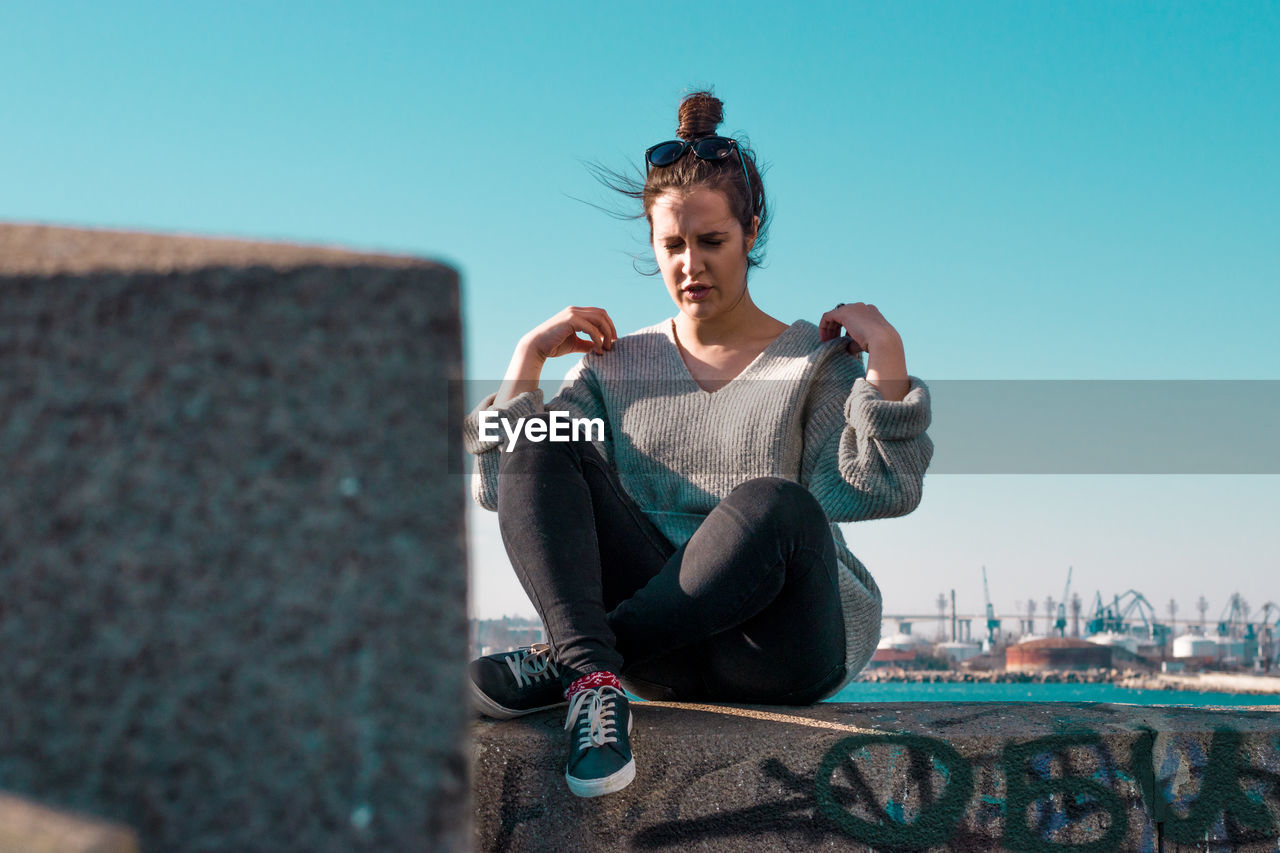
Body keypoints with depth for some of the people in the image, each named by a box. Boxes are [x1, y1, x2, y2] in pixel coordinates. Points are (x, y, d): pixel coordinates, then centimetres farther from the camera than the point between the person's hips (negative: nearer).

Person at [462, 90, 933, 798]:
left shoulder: (818, 361, 9)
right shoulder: (614, 366, 17)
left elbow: (874, 491, -8)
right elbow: (501, 488, 6)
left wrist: (886, 354, -11)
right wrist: (529, 356, 4)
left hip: (777, 646, -2)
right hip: (664, 638, 3)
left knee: (771, 506, -36)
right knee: (542, 444, -15)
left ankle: (561, 662, -26)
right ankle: (596, 677, -37)